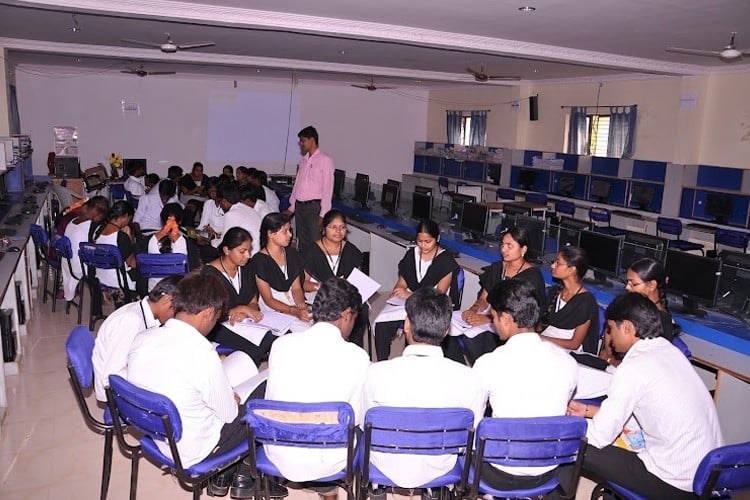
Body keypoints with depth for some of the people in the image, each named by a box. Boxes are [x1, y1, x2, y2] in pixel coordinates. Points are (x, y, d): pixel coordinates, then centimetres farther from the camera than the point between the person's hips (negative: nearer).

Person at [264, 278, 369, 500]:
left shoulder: (281, 344, -9)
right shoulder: (357, 357, -17)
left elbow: (270, 401, 3)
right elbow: (358, 419, -6)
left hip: (279, 456, 3)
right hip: (326, 462, -3)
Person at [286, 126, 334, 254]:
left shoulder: (325, 160, -7)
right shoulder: (304, 160, 14)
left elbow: (327, 188, -11)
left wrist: (323, 214, -15)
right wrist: (292, 207, 16)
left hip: (314, 206, -7)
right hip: (299, 206, 7)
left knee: (315, 243, -5)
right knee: (302, 243, 12)